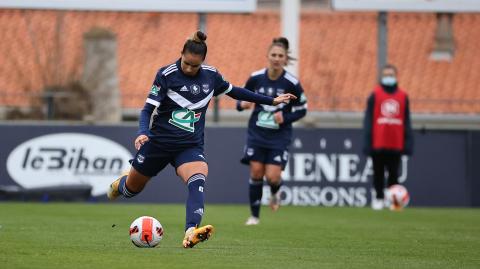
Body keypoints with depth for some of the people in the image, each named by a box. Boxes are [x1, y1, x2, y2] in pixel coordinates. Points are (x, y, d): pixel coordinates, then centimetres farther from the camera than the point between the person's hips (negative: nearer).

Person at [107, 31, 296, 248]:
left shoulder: (210, 75, 0)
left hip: (191, 146, 1)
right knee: (132, 189, 15)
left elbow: (233, 91, 18)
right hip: (159, 141, -1)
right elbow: (148, 108, -14)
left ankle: (191, 233, -48)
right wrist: (143, 132, -34)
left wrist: (271, 101, 21)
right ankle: (121, 184, 54)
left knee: (198, 181, -30)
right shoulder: (166, 74, -12)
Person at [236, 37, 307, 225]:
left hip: (279, 137, -2)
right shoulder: (255, 78, -4)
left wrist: (286, 117, -17)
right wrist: (242, 104, -15)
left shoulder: (292, 83, -10)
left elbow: (301, 110, 0)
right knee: (256, 173, -3)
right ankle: (254, 215, 12)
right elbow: (242, 99, 9)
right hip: (257, 134, 2)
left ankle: (275, 193, 28)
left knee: (273, 177, -10)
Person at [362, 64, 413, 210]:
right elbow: (368, 120, 0)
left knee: (394, 174, 2)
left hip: (396, 144, 1)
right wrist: (367, 142, -7)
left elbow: (407, 122, 9)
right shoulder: (375, 95, 1)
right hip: (378, 143, -1)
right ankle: (378, 198, 14)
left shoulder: (403, 96, 7)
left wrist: (408, 143, 2)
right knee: (378, 173, 5)